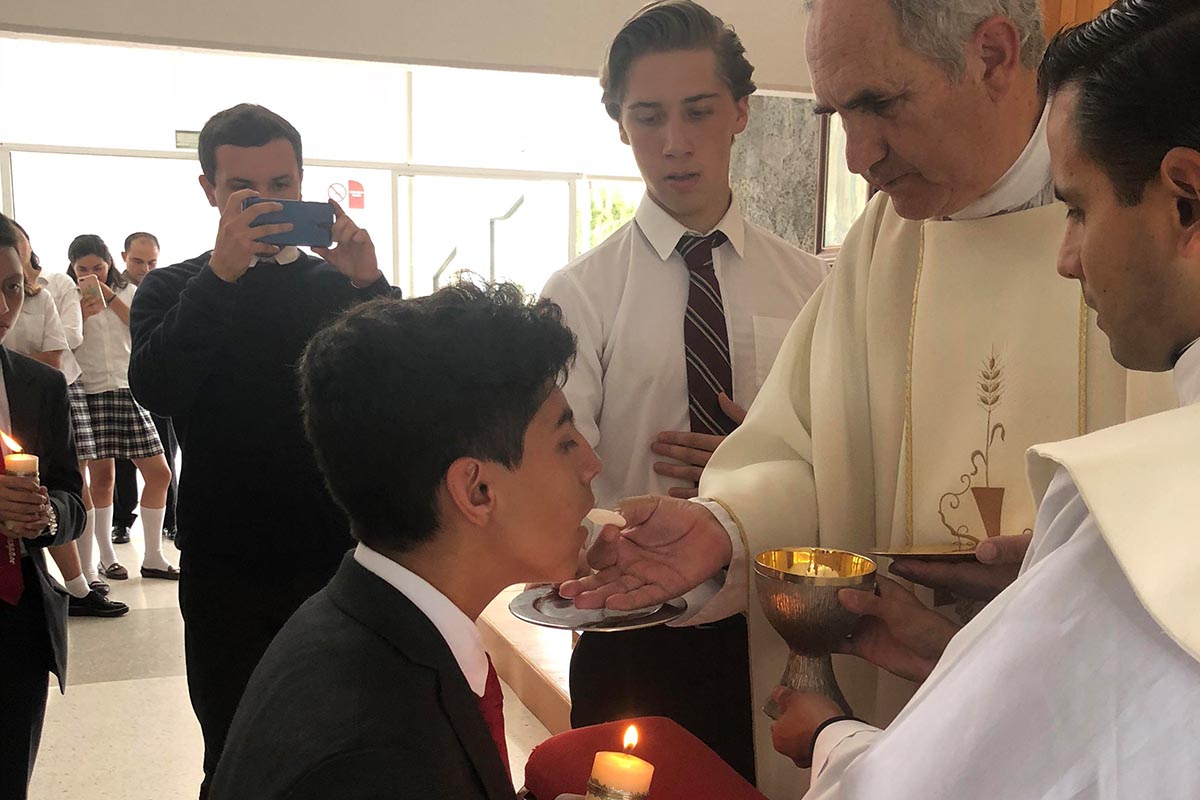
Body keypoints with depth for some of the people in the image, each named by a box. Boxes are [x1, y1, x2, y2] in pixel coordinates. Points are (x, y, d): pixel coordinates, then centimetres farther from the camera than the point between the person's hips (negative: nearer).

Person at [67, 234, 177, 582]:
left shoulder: (128, 292, 11)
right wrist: (83, 313, -15)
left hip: (129, 390, 3)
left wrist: (110, 296, -10)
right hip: (90, 393, -2)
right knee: (102, 476, -3)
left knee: (159, 473, -1)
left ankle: (153, 557, 9)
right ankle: (106, 557, 11)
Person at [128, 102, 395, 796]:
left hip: (337, 558, 1)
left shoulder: (342, 284, 5)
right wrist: (221, 274, -27)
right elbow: (156, 388, -16)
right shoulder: (174, 290, 4)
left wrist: (370, 282, -23)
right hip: (226, 571, 0)